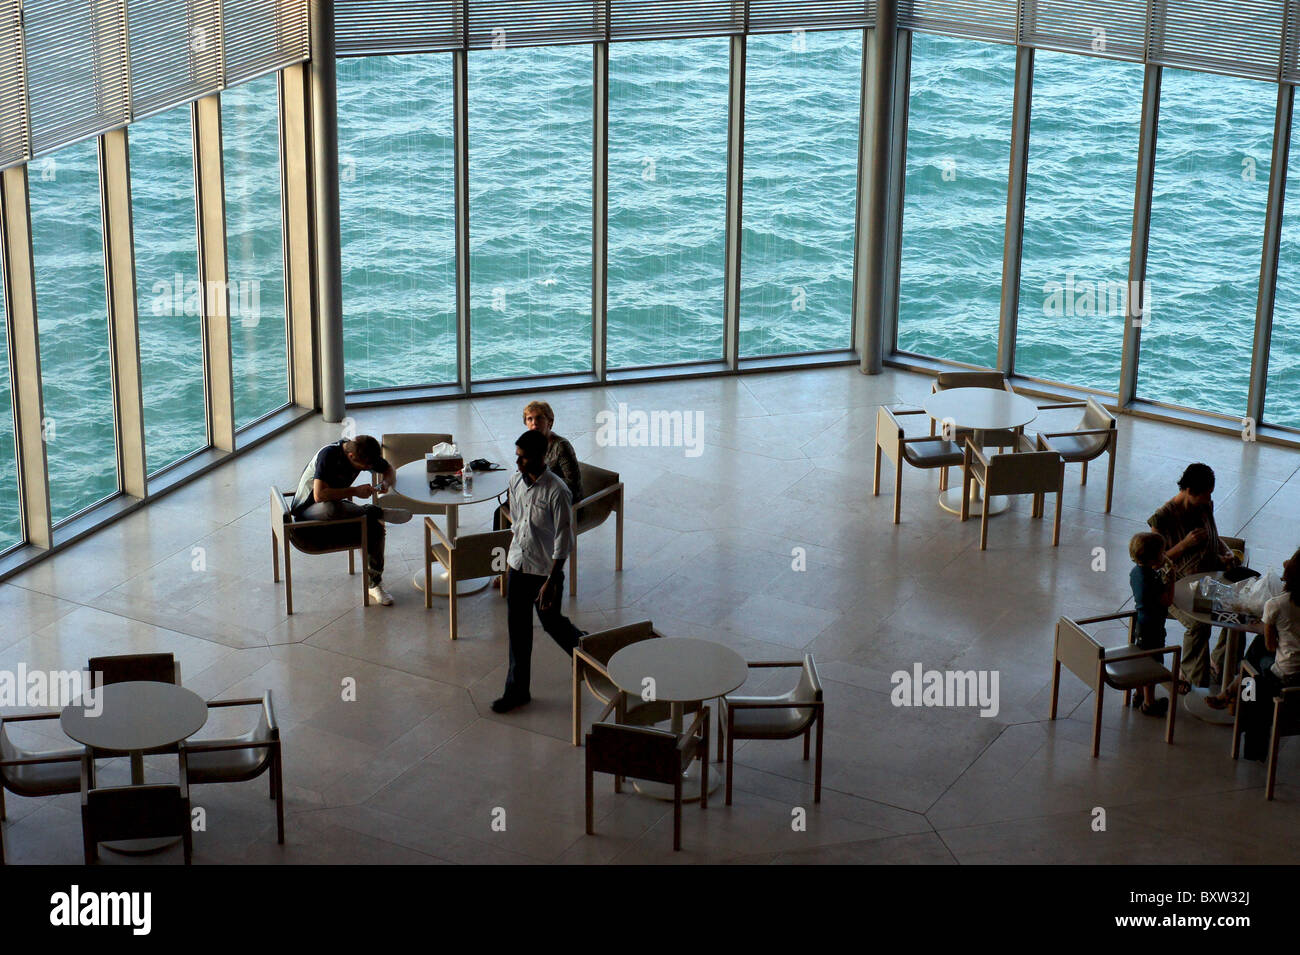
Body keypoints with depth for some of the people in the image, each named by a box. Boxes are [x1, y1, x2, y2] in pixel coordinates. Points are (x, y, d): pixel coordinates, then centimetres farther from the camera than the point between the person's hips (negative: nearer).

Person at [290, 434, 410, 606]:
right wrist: (354, 491, -33)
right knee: (330, 508, -44)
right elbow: (319, 495, -37)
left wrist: (386, 483, -12)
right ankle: (377, 512, -24)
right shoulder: (328, 455, -28)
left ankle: (375, 584, -9)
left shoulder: (365, 454, -8)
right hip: (308, 512, -6)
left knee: (375, 526, -21)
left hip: (337, 507, 6)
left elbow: (388, 469, 11)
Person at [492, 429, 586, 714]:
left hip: (545, 570, -6)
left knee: (551, 622, 12)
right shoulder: (516, 482, -3)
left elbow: (564, 542, -20)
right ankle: (517, 689, 20)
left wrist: (551, 583, -21)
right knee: (518, 628, 10)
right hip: (518, 566, 6)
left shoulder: (557, 492, -23)